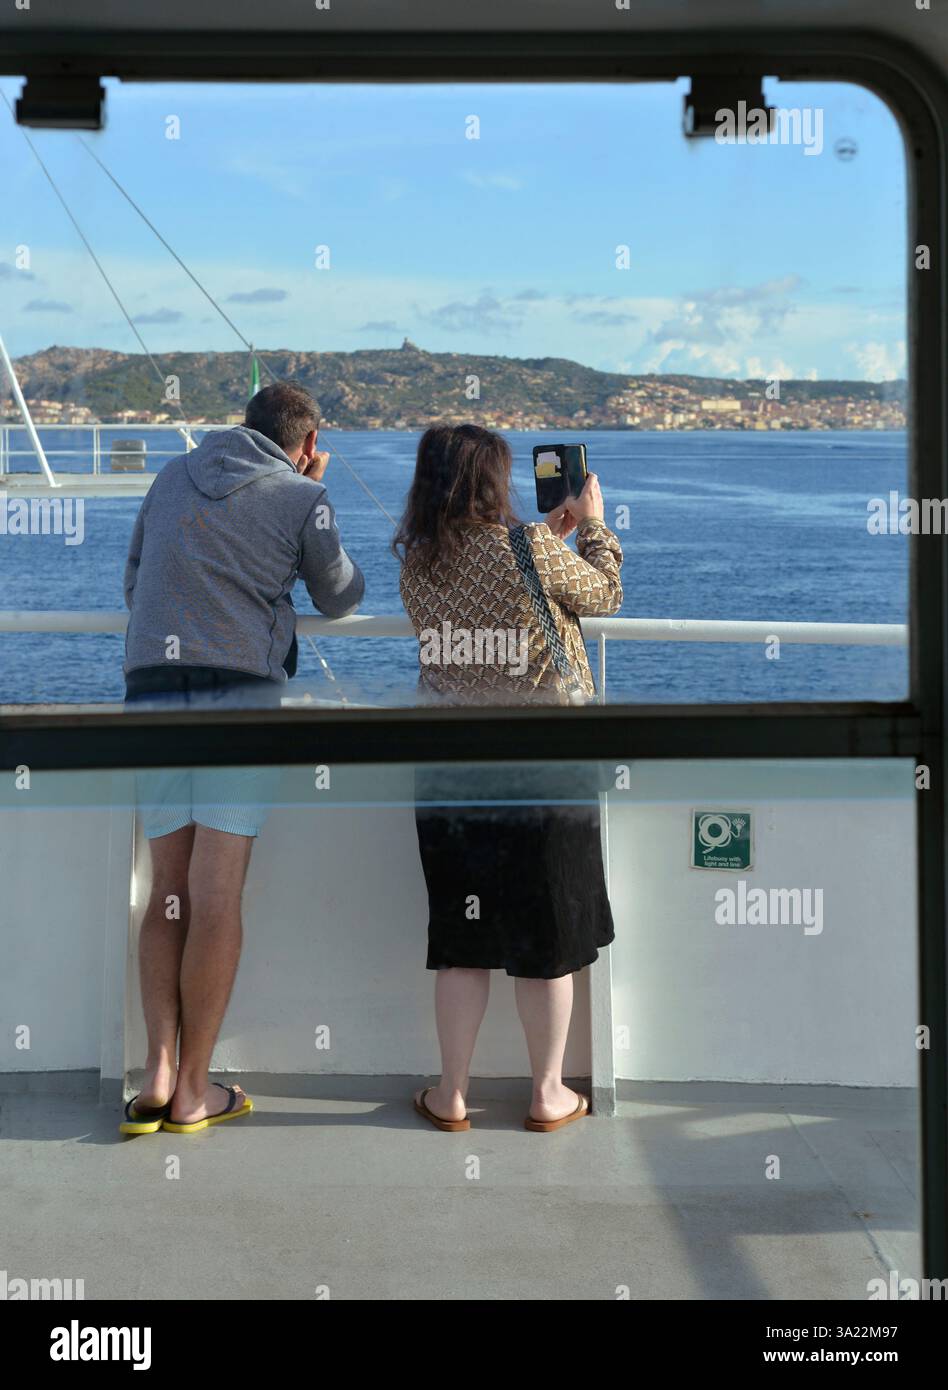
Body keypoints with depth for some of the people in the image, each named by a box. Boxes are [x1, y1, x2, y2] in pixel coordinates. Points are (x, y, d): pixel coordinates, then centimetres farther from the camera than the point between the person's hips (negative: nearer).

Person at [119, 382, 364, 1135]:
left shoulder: (174, 477, 17)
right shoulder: (301, 498, 4)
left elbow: (135, 583, 25)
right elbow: (342, 599, 18)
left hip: (153, 690, 5)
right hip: (240, 691, -4)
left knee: (169, 892, 8)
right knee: (217, 897, -3)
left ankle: (160, 1072, 0)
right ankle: (192, 1091, 0)